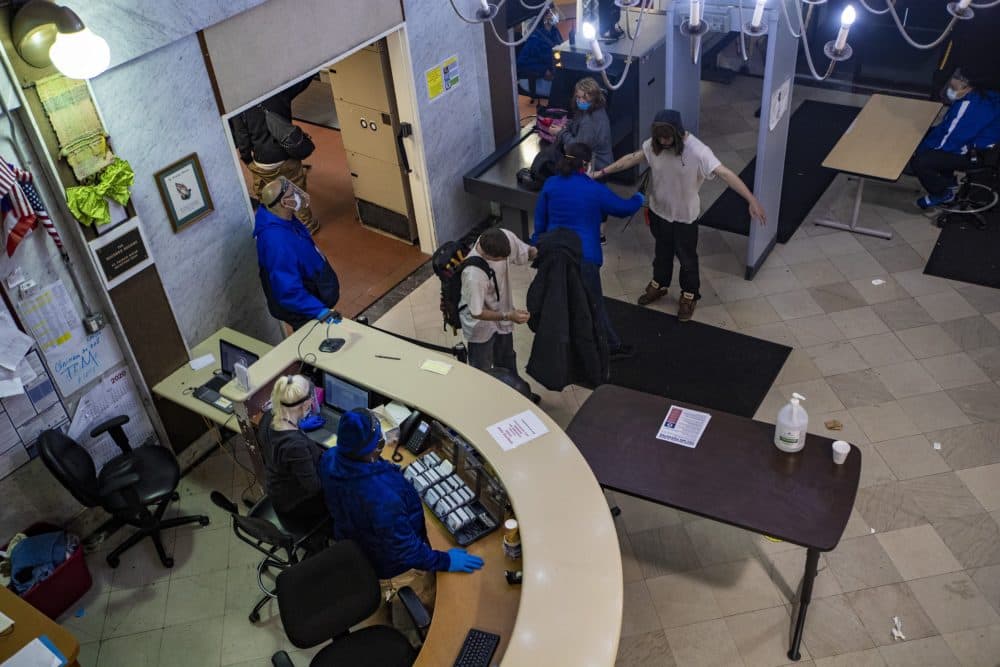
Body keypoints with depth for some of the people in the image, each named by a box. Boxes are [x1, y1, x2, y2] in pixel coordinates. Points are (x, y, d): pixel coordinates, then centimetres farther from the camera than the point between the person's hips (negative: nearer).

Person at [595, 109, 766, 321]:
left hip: (685, 216, -4)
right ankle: (658, 285, 51)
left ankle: (689, 296, 39)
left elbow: (725, 173, -35)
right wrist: (602, 172, 2)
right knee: (662, 252, 26)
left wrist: (752, 200, -42)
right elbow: (632, 159, 1)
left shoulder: (697, 151, -30)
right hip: (659, 211, 4)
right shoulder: (653, 145, -15)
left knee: (687, 257, 16)